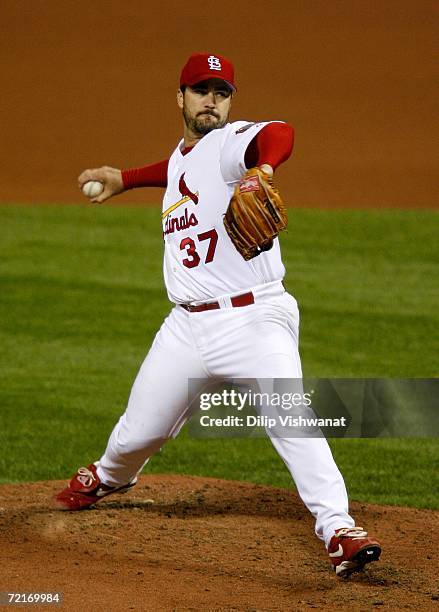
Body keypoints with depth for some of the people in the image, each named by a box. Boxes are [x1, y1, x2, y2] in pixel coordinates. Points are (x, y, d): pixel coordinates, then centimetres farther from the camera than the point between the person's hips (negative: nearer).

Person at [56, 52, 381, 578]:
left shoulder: (231, 142, -9)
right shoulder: (181, 155, 16)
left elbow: (278, 134, -34)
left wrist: (262, 169, -55)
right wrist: (125, 179, 45)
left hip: (252, 321, -7)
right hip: (187, 327, 7)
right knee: (139, 432, 15)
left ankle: (339, 530, -26)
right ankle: (108, 477, 47)